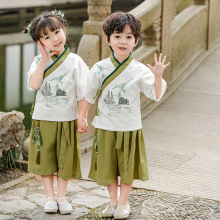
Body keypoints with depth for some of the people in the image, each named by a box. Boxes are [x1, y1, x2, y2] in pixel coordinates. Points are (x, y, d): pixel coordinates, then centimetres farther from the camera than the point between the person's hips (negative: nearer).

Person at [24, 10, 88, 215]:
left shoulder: (75, 61, -3)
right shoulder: (39, 61, 0)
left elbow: (82, 94, -1)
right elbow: (34, 84, -18)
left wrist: (83, 117, -5)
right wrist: (44, 60, -16)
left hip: (67, 119, -1)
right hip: (43, 118, 1)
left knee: (65, 160, 7)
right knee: (45, 158, 8)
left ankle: (61, 196, 20)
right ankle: (50, 196, 20)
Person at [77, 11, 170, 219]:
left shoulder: (140, 71, -9)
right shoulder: (99, 68, -6)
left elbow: (156, 95, -11)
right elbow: (89, 95, 6)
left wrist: (158, 76, -25)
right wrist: (81, 117, 10)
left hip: (130, 128, -1)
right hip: (105, 127, 1)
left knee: (127, 167, 9)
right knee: (107, 166, 12)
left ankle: (123, 203, 27)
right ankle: (113, 201, 30)